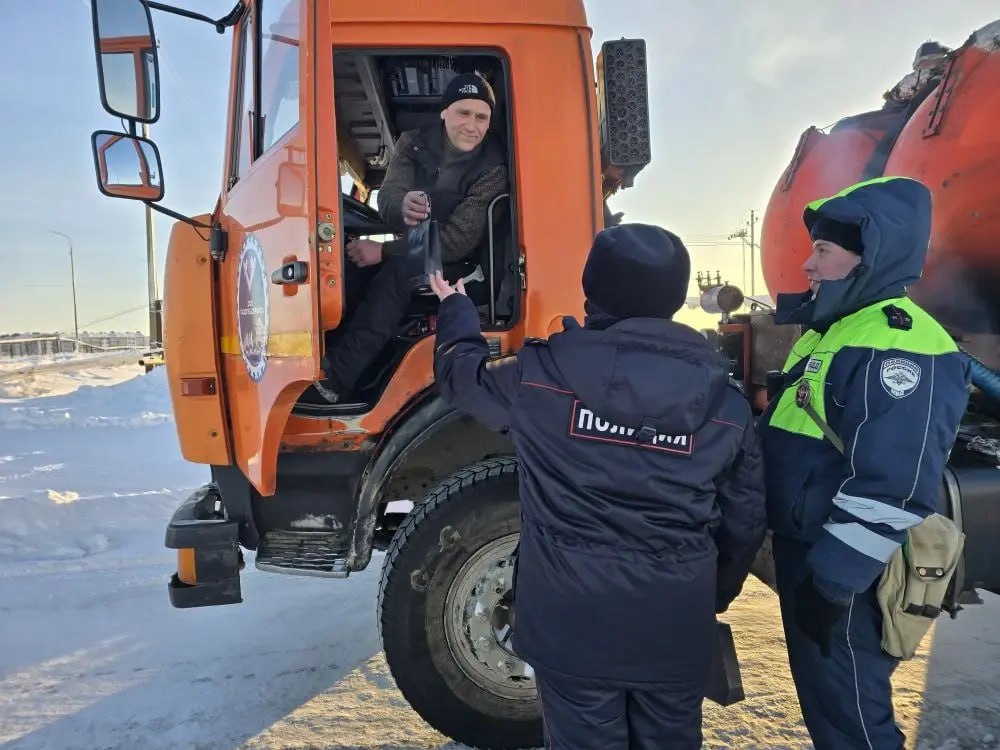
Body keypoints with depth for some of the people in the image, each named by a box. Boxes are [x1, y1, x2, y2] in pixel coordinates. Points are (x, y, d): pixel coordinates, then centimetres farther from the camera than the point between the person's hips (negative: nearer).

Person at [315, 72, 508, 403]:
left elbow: (457, 241, -24)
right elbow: (386, 199, -20)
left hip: (453, 264, -5)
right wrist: (402, 207, -46)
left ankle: (337, 374, -36)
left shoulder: (492, 170, -18)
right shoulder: (413, 143, -6)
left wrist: (384, 251, -27)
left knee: (398, 270, -34)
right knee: (347, 256, -22)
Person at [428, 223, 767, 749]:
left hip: (573, 620, -2)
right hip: (676, 624, 3)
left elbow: (461, 374, 10)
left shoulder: (541, 373, -10)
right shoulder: (724, 399, -2)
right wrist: (713, 595, 22)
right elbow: (745, 518, 4)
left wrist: (454, 308, 29)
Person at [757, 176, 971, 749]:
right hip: (806, 552, 9)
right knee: (822, 697, 24)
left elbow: (890, 490, -27)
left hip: (840, 575, -9)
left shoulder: (901, 348, -22)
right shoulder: (831, 330, 11)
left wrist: (834, 581, -22)